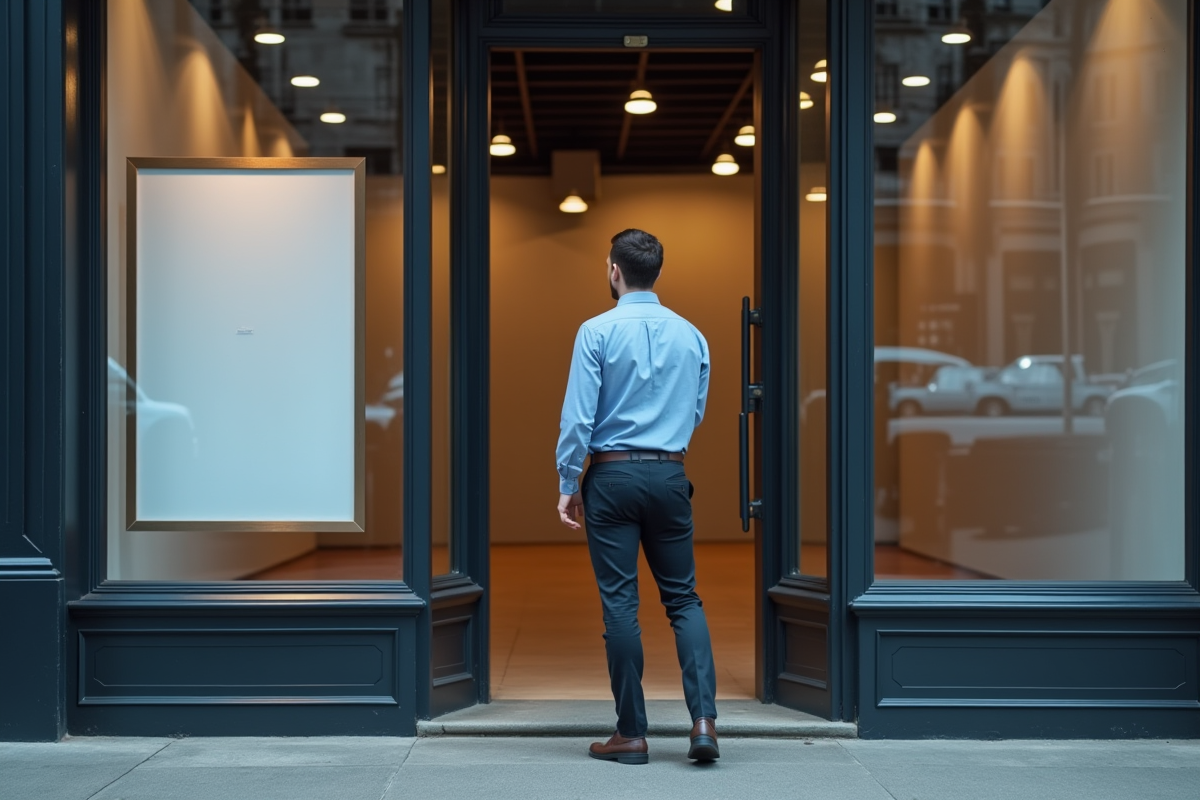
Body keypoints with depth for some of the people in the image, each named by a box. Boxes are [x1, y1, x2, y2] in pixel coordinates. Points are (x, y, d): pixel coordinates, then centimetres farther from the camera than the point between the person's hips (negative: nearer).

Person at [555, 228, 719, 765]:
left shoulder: (597, 331, -8)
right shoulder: (690, 335, 4)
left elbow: (578, 416, -10)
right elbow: (696, 414, 13)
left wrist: (567, 486, -3)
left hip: (613, 476, -3)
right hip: (670, 476, 3)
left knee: (620, 603, 2)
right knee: (682, 597, 10)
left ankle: (631, 735, 6)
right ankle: (704, 719, -4)